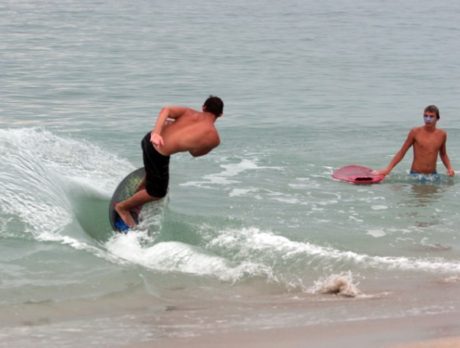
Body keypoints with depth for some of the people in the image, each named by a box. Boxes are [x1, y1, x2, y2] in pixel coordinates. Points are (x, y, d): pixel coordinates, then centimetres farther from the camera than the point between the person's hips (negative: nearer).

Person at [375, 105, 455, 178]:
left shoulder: (442, 134, 3)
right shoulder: (415, 132, -6)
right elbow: (401, 152, 1)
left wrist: (450, 168, 4)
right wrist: (388, 169, -5)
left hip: (433, 175, 3)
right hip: (416, 174, -3)